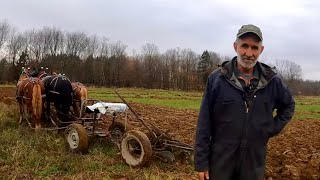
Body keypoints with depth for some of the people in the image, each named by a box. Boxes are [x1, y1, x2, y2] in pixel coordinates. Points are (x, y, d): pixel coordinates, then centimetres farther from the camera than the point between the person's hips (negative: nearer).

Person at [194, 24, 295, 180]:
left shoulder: (271, 81, -2)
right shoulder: (217, 78, -9)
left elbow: (288, 106, 19)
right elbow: (204, 124, -7)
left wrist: (272, 129, 4)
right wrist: (201, 162, -7)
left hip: (254, 162, 2)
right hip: (220, 161, -2)